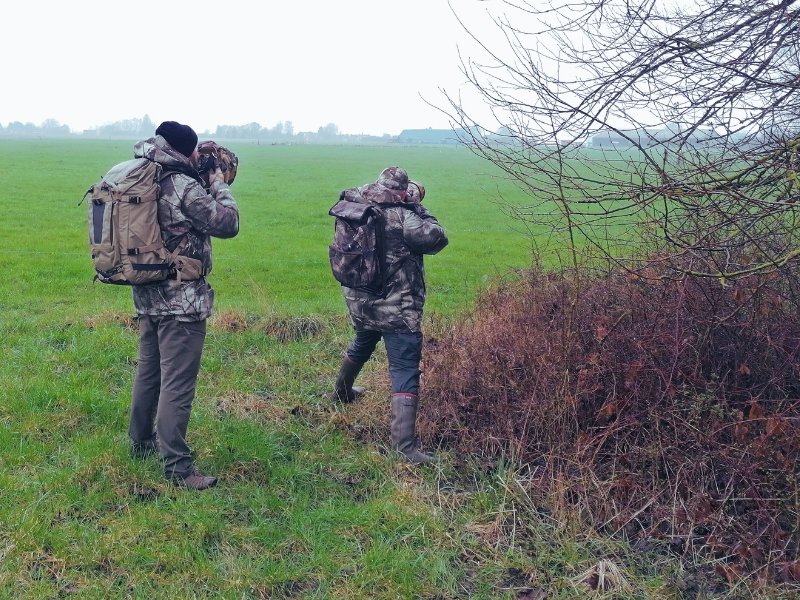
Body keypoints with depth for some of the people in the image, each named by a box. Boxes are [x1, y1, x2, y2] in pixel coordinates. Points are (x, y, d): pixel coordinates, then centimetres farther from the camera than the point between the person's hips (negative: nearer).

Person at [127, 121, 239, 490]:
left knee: (148, 372, 21)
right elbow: (228, 223, -15)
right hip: (182, 301, -9)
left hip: (147, 295, 9)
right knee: (177, 383, -3)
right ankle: (176, 466, 2)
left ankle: (141, 442, 36)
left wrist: (205, 183, 9)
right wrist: (220, 185, -1)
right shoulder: (185, 187, -19)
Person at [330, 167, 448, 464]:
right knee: (405, 371, -7)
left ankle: (341, 391, 58)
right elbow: (437, 239, -18)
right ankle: (405, 445, -13)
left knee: (361, 345, 34)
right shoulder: (403, 217, -19)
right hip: (397, 312, -7)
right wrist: (419, 208, -6)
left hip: (360, 303, 7)